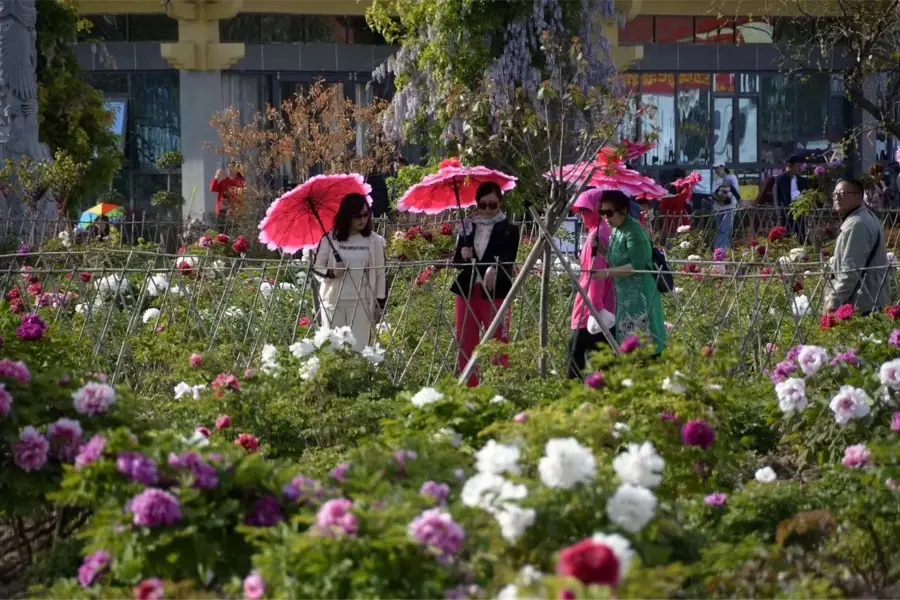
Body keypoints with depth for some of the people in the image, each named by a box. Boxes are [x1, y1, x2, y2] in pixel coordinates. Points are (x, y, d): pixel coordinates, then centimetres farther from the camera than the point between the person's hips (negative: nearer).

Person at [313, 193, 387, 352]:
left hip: (361, 301, 0)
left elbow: (380, 273, 7)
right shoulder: (330, 238, 0)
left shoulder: (374, 241, 4)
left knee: (358, 347, -3)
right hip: (333, 300, 0)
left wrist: (380, 303, 5)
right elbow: (316, 266, 5)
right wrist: (331, 272, -16)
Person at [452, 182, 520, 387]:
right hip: (467, 291, 4)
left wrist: (493, 269, -31)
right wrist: (463, 256, -8)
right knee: (466, 346, 5)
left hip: (495, 293, -4)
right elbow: (456, 261, 15)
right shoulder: (468, 229, 13)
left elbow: (507, 262, -10)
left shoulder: (508, 230, 2)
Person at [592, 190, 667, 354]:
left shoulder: (633, 231, -16)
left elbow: (637, 266, -22)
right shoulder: (616, 231, 12)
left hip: (638, 297, -10)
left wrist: (608, 273, -25)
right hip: (624, 296, 10)